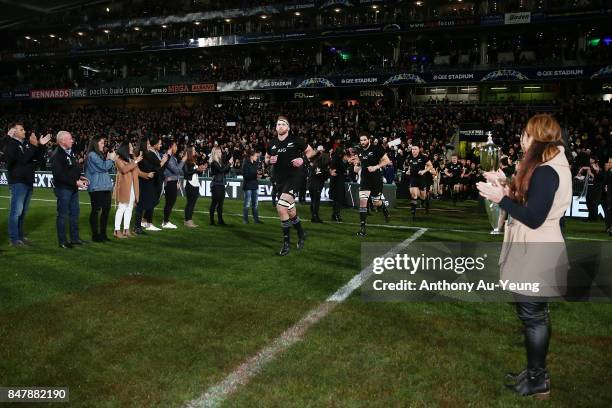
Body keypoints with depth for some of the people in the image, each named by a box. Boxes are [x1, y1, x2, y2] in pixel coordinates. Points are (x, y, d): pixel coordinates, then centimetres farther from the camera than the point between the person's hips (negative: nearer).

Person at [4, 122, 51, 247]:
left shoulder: (26, 144, 15)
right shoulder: (10, 145, -7)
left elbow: (39, 158, 14)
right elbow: (22, 159, -22)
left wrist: (41, 145, 1)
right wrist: (33, 146, -21)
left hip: (28, 182, 7)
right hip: (18, 182, -7)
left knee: (23, 212, 13)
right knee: (16, 211, -7)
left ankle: (20, 235, 21)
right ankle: (14, 238, -2)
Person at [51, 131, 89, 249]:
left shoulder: (70, 153, 11)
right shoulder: (57, 155, -16)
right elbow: (59, 175, -23)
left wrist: (80, 177, 5)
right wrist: (76, 182, -23)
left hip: (73, 188, 9)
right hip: (63, 189, -9)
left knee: (74, 213, 14)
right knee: (62, 215, 1)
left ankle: (75, 238, 25)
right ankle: (62, 241, 10)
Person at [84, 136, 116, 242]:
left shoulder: (101, 155, 19)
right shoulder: (92, 155, -7)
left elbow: (109, 169, 22)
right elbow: (103, 166, -16)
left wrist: (110, 159, 6)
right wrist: (111, 159, -3)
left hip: (105, 187, 8)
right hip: (96, 187, -8)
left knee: (106, 209, 6)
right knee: (96, 210, -4)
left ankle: (103, 233, 14)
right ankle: (95, 235, 2)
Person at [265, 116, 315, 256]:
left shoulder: (295, 140, -4)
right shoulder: (272, 143, 9)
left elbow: (310, 151, 5)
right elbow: (266, 158, 22)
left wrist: (302, 159, -13)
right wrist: (270, 160, -1)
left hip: (294, 177, -6)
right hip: (280, 180, 6)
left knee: (281, 207, -22)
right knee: (289, 210, 15)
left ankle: (286, 242, -8)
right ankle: (301, 233, 40)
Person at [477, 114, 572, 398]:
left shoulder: (546, 173, -21)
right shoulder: (550, 167, 12)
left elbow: (534, 218, -24)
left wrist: (501, 198, -21)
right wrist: (507, 186, 11)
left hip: (535, 257, -11)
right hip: (535, 253, 11)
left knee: (533, 316, 1)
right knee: (536, 315, 18)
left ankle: (537, 380, 15)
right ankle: (536, 373, 31)